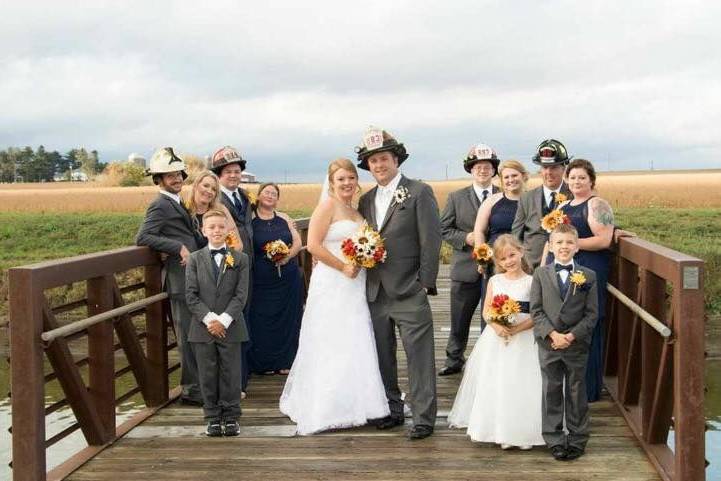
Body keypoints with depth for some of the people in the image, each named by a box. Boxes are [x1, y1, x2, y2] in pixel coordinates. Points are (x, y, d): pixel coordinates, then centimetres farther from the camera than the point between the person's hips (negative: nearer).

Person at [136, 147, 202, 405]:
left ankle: (196, 385, 23)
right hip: (181, 278, -9)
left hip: (192, 276, 9)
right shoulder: (160, 205, -11)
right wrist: (179, 247, -23)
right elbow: (142, 237, -21)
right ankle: (192, 390, 3)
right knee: (188, 336, -4)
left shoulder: (176, 203, 17)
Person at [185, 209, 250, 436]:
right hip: (203, 328, 1)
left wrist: (224, 320, -14)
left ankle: (231, 417, 15)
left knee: (231, 374, 4)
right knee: (208, 375, 6)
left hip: (230, 327, -1)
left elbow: (241, 295, -3)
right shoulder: (195, 259, 6)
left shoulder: (240, 259, 3)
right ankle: (213, 418, 16)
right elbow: (191, 295, -1)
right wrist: (209, 318, -13)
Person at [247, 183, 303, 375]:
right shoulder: (250, 220, -2)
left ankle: (284, 361, 17)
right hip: (262, 279, -4)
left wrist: (287, 256, -10)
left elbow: (298, 242, 8)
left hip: (288, 278, 4)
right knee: (263, 320, 0)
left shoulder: (284, 219, 10)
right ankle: (264, 363, 12)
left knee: (287, 317, 6)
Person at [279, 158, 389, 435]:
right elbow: (313, 245, -17)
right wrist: (343, 267, -17)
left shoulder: (356, 211, 15)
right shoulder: (327, 206, -8)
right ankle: (325, 411, 8)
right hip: (331, 286, -8)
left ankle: (349, 405, 20)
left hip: (354, 287, 8)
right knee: (330, 347, -2)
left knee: (354, 346, 10)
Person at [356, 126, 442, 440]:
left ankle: (424, 418, 2)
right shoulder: (366, 200, 14)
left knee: (419, 357, -4)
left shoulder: (419, 193, -3)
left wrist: (425, 284, -11)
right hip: (375, 294, 6)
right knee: (382, 357, 12)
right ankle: (391, 411, 24)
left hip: (409, 293, -6)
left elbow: (431, 240, -8)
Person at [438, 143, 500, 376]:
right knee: (459, 319, 9)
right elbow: (444, 229, 3)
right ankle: (454, 360, 26)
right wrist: (465, 238, -13)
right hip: (466, 268, 0)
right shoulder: (456, 197, 3)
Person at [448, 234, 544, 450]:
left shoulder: (531, 282, -4)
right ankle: (501, 431, 12)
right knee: (495, 385, 2)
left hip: (524, 340, -3)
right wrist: (497, 326, -15)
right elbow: (486, 311, 4)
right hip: (496, 339, 3)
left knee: (522, 384, -4)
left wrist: (517, 328, -21)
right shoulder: (494, 281, 6)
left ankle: (524, 431, 8)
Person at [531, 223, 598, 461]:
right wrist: (552, 334, -15)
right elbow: (536, 310, -3)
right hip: (548, 344, 1)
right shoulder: (541, 274, 2)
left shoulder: (588, 276, 0)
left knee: (576, 393, 9)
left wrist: (571, 336, -14)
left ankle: (577, 439, 20)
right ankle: (555, 440, 15)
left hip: (577, 345, 0)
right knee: (551, 392, 6)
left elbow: (592, 314, -3)